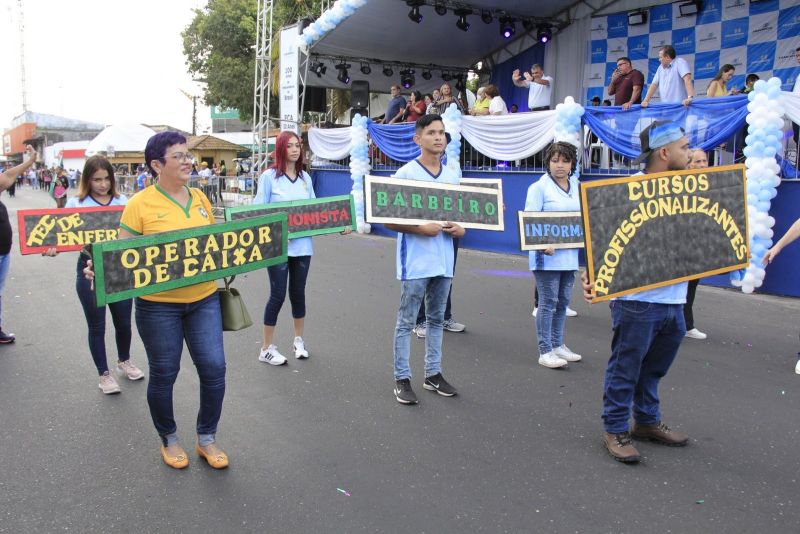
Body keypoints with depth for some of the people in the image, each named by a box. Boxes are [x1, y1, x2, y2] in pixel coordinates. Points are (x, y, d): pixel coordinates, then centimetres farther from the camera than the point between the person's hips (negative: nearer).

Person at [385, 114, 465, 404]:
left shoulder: (453, 176, 10)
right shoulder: (405, 174, -8)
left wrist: (460, 229, -4)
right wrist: (421, 228, -22)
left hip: (444, 260, 6)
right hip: (415, 261, -6)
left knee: (436, 319, 14)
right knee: (406, 322, 2)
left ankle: (433, 373, 26)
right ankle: (402, 379, 12)